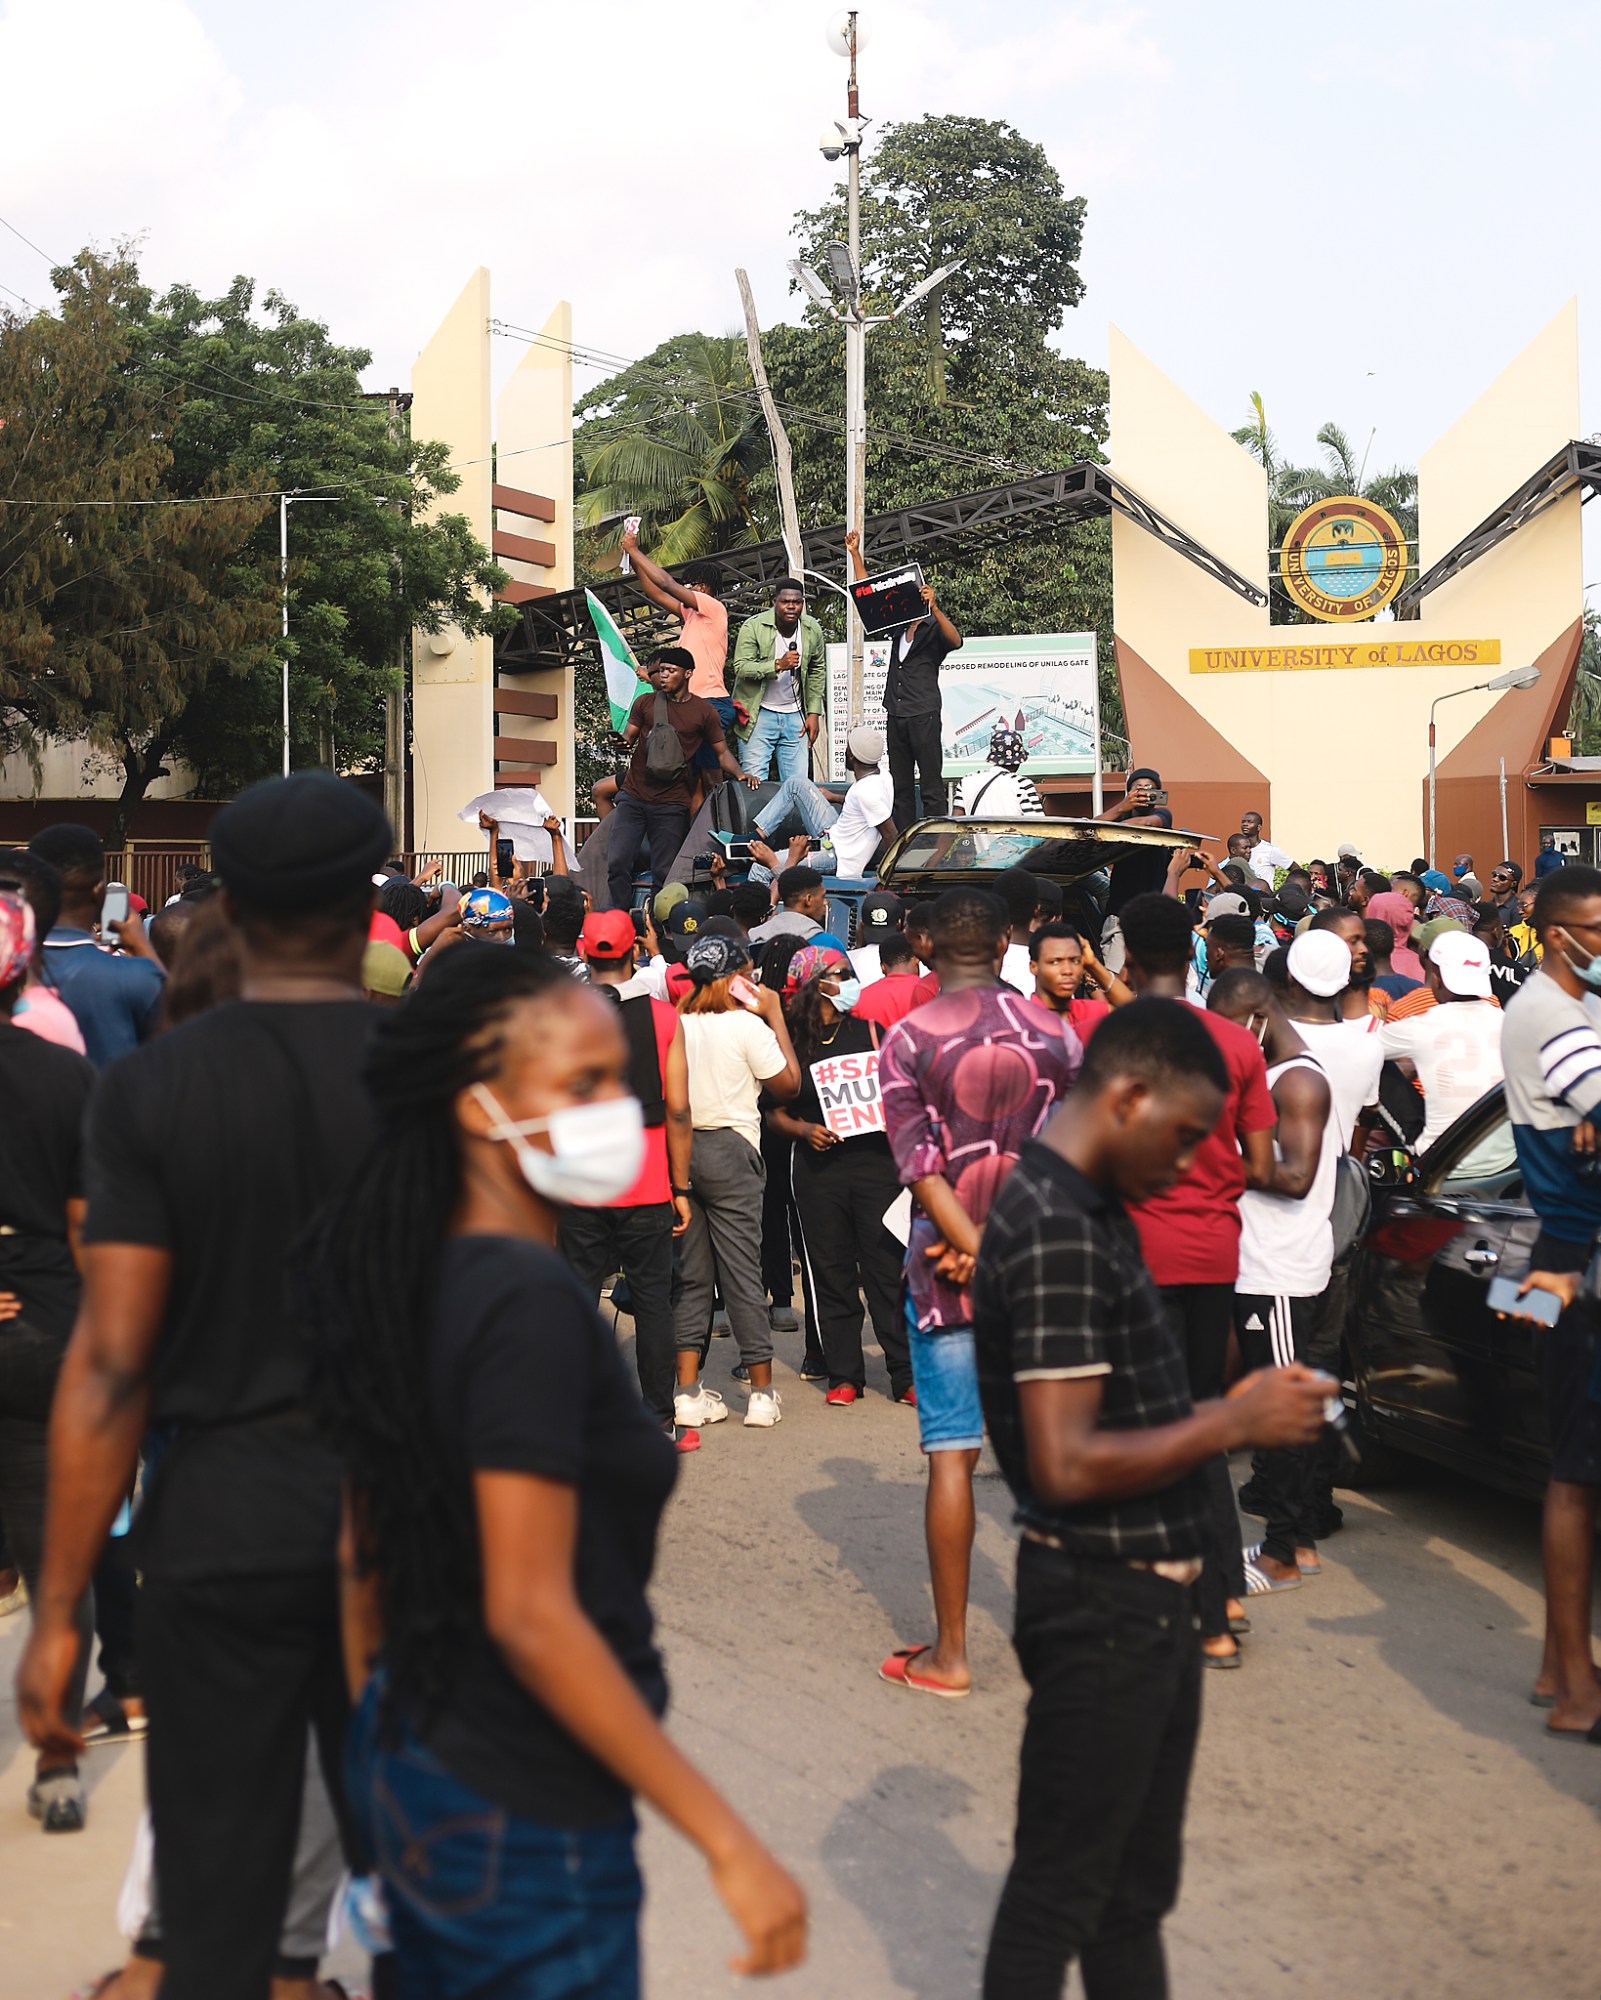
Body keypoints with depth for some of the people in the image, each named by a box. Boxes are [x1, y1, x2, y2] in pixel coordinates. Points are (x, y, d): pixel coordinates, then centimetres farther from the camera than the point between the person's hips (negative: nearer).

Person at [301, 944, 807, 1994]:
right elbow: (530, 1614, -25)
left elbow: (362, 1554, 10)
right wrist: (727, 1840, -22)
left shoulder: (415, 1282, 3)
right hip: (526, 1823, -8)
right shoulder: (534, 1303, -22)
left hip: (411, 1776, 8)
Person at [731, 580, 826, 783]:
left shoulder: (812, 630, 1)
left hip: (795, 715, 3)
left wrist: (814, 713, 4)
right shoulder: (753, 627, -11)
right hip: (759, 714, -3)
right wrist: (778, 665, -29)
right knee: (754, 781, -6)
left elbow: (817, 671, 10)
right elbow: (741, 667, -17)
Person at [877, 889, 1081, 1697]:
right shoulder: (1053, 1033, 3)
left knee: (951, 1457, 1)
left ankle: (950, 1651, 6)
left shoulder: (908, 1039, -4)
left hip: (947, 1266, -2)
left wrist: (972, 1248, -14)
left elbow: (919, 1163, -13)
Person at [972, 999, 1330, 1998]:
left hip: (1149, 1597, 10)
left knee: (1139, 1881, 19)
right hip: (1101, 1603, -10)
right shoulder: (1054, 1230, -21)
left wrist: (1227, 1412, 7)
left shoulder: (1096, 1214, 10)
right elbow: (1067, 1463, -26)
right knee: (1060, 1887, 5)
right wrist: (1234, 1424, -19)